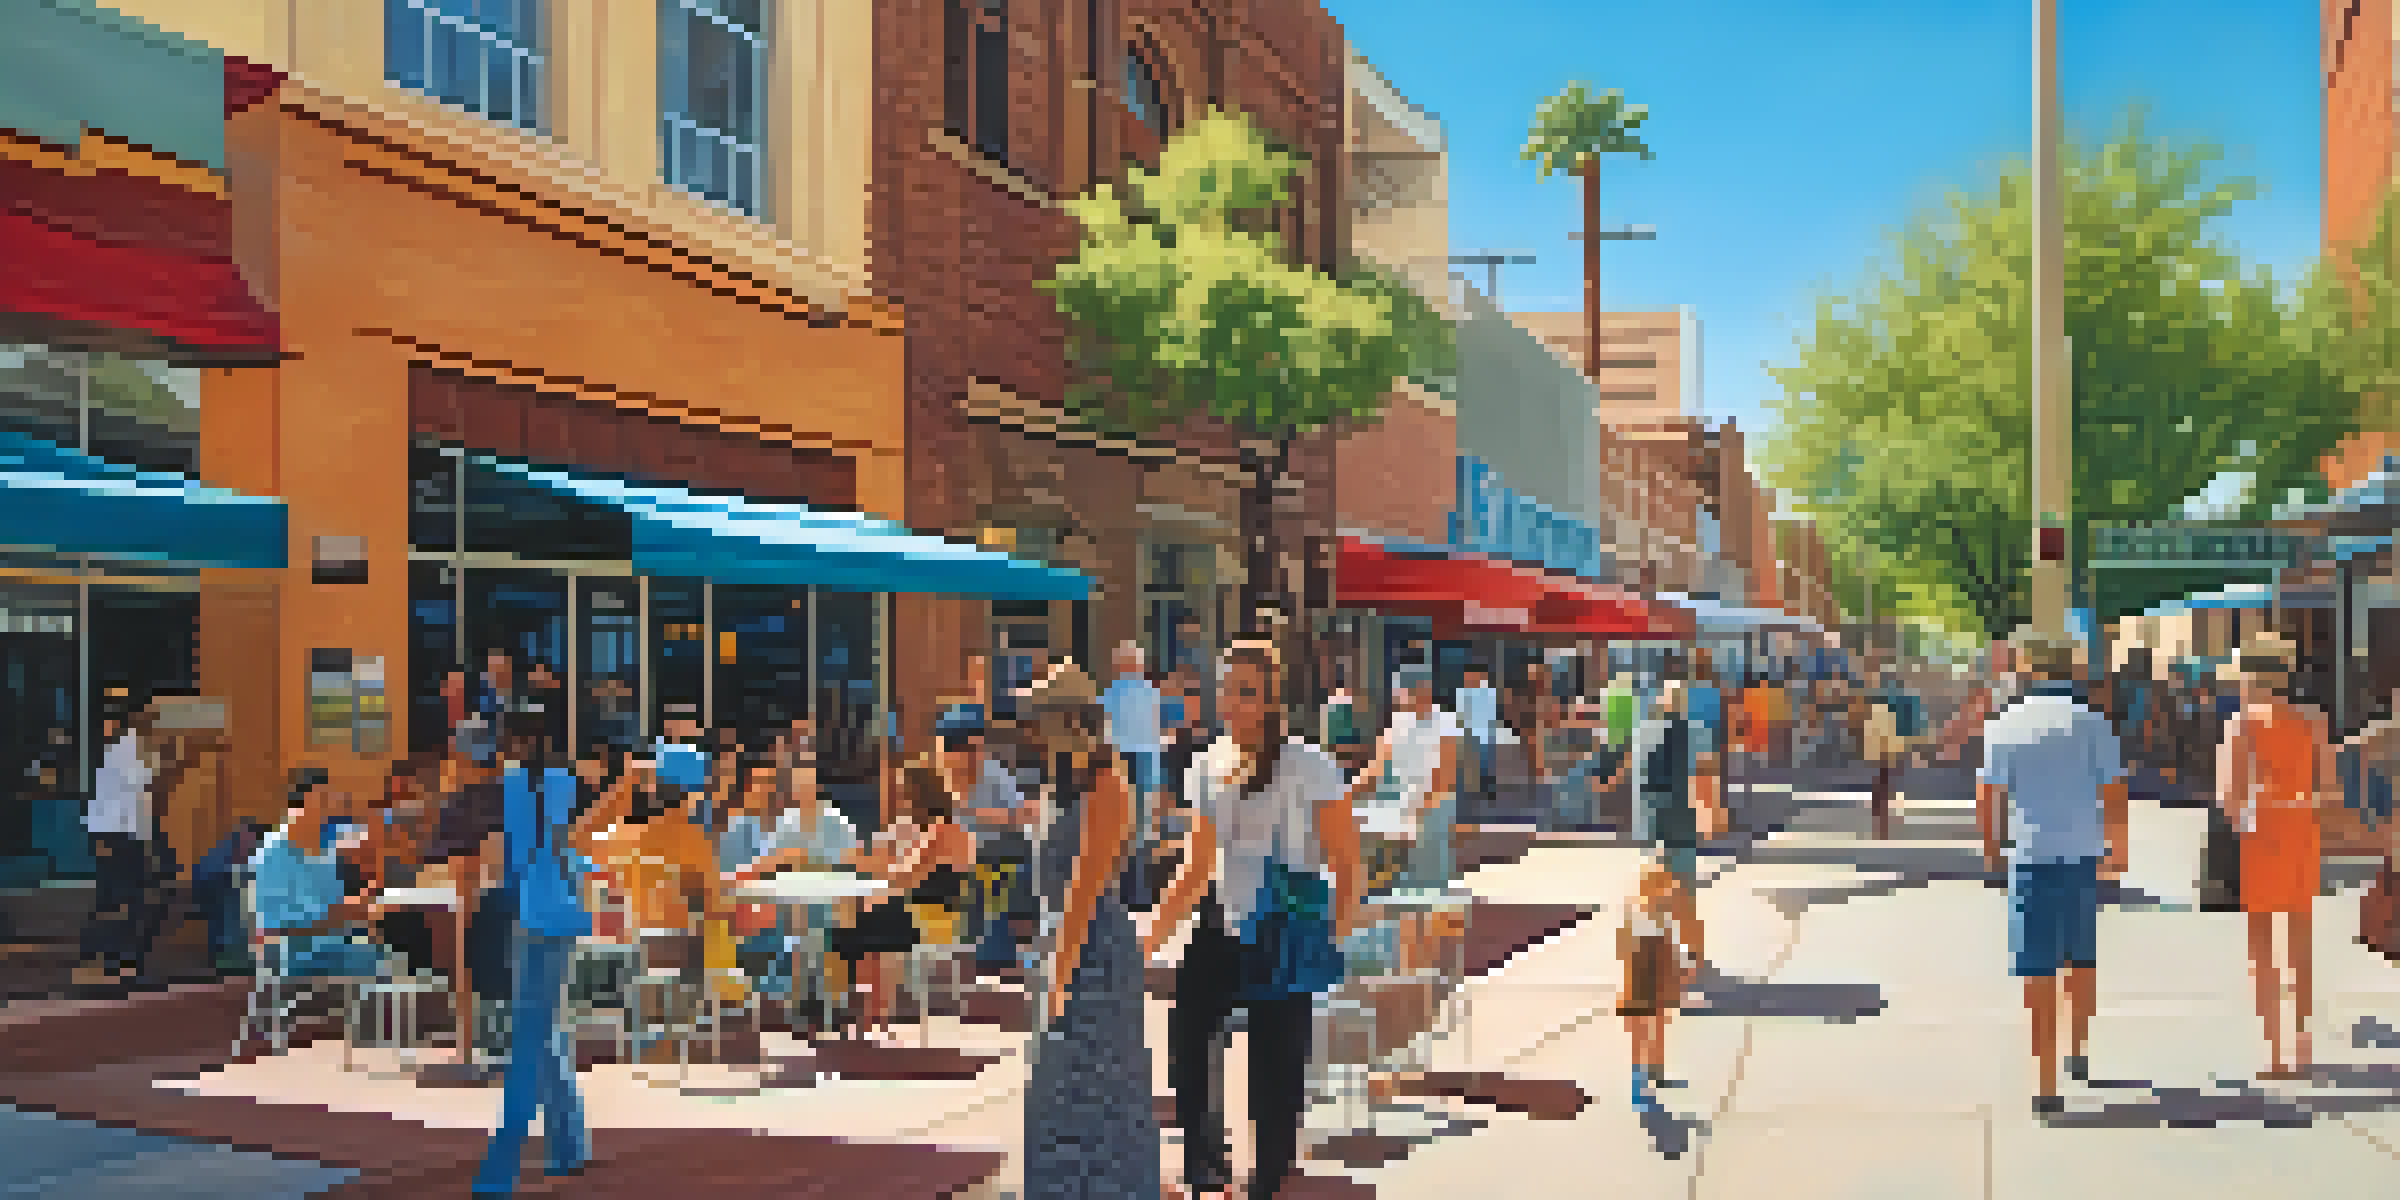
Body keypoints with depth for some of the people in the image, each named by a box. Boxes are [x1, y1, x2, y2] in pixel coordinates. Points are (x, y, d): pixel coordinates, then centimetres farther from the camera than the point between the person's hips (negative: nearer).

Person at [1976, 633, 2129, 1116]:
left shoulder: (2005, 723, -4)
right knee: (2083, 959, 22)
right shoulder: (2093, 722, -1)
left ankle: (2047, 1085, -2)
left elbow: (1988, 796, -4)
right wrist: (2117, 848, 11)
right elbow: (2114, 793, -2)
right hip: (2083, 855, 2)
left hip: (2030, 855, -2)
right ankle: (2077, 1057, 35)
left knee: (2040, 972, 0)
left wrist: (1992, 846, 11)